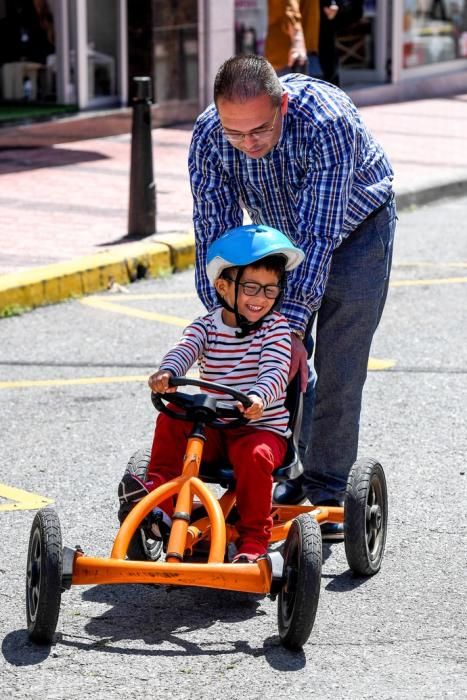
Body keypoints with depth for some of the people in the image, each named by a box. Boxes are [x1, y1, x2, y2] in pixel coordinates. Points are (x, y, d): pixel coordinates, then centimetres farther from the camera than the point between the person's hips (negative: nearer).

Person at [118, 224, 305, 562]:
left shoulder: (275, 326, -5)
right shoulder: (205, 326, 4)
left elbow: (276, 370, -22)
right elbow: (184, 350, -17)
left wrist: (259, 396, -45)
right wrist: (167, 373, -42)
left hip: (263, 427, -3)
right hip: (213, 429, 4)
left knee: (255, 456, -34)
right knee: (172, 419, -20)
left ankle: (254, 540, -21)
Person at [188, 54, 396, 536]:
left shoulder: (326, 121, -41)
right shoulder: (208, 135, -28)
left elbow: (319, 233, -40)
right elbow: (214, 233, -23)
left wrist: (292, 322, -43)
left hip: (355, 225, -4)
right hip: (280, 230, 4)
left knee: (337, 364, -8)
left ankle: (328, 488, 2)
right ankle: (289, 475, 12)